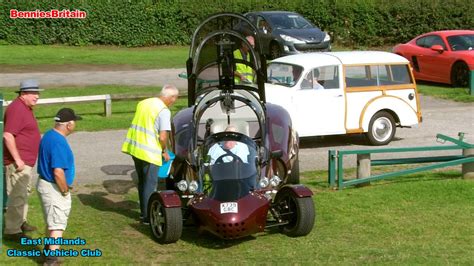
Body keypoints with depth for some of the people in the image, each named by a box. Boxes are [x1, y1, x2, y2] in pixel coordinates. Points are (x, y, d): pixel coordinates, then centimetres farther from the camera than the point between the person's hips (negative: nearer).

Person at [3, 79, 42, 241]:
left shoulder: (25, 108, 13)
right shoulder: (17, 109, -19)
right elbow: (8, 136, -26)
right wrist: (18, 160, -25)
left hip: (26, 161, 11)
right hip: (18, 162, -11)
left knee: (25, 192, 23)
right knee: (17, 196, -8)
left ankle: (20, 222, 37)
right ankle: (12, 231, -2)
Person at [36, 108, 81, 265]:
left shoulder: (49, 135, 6)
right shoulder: (59, 143, -26)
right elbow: (58, 172, -30)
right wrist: (65, 190, -14)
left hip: (45, 183, 10)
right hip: (54, 188, -10)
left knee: (51, 221, 25)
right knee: (58, 225, -3)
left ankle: (49, 249, 41)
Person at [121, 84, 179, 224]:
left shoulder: (143, 103, 10)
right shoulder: (164, 111, -15)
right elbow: (163, 137, -19)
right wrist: (165, 151, -2)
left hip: (135, 148, 8)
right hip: (149, 152, -8)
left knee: (142, 182, 20)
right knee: (150, 185, 2)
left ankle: (144, 211, 30)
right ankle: (147, 216, 5)